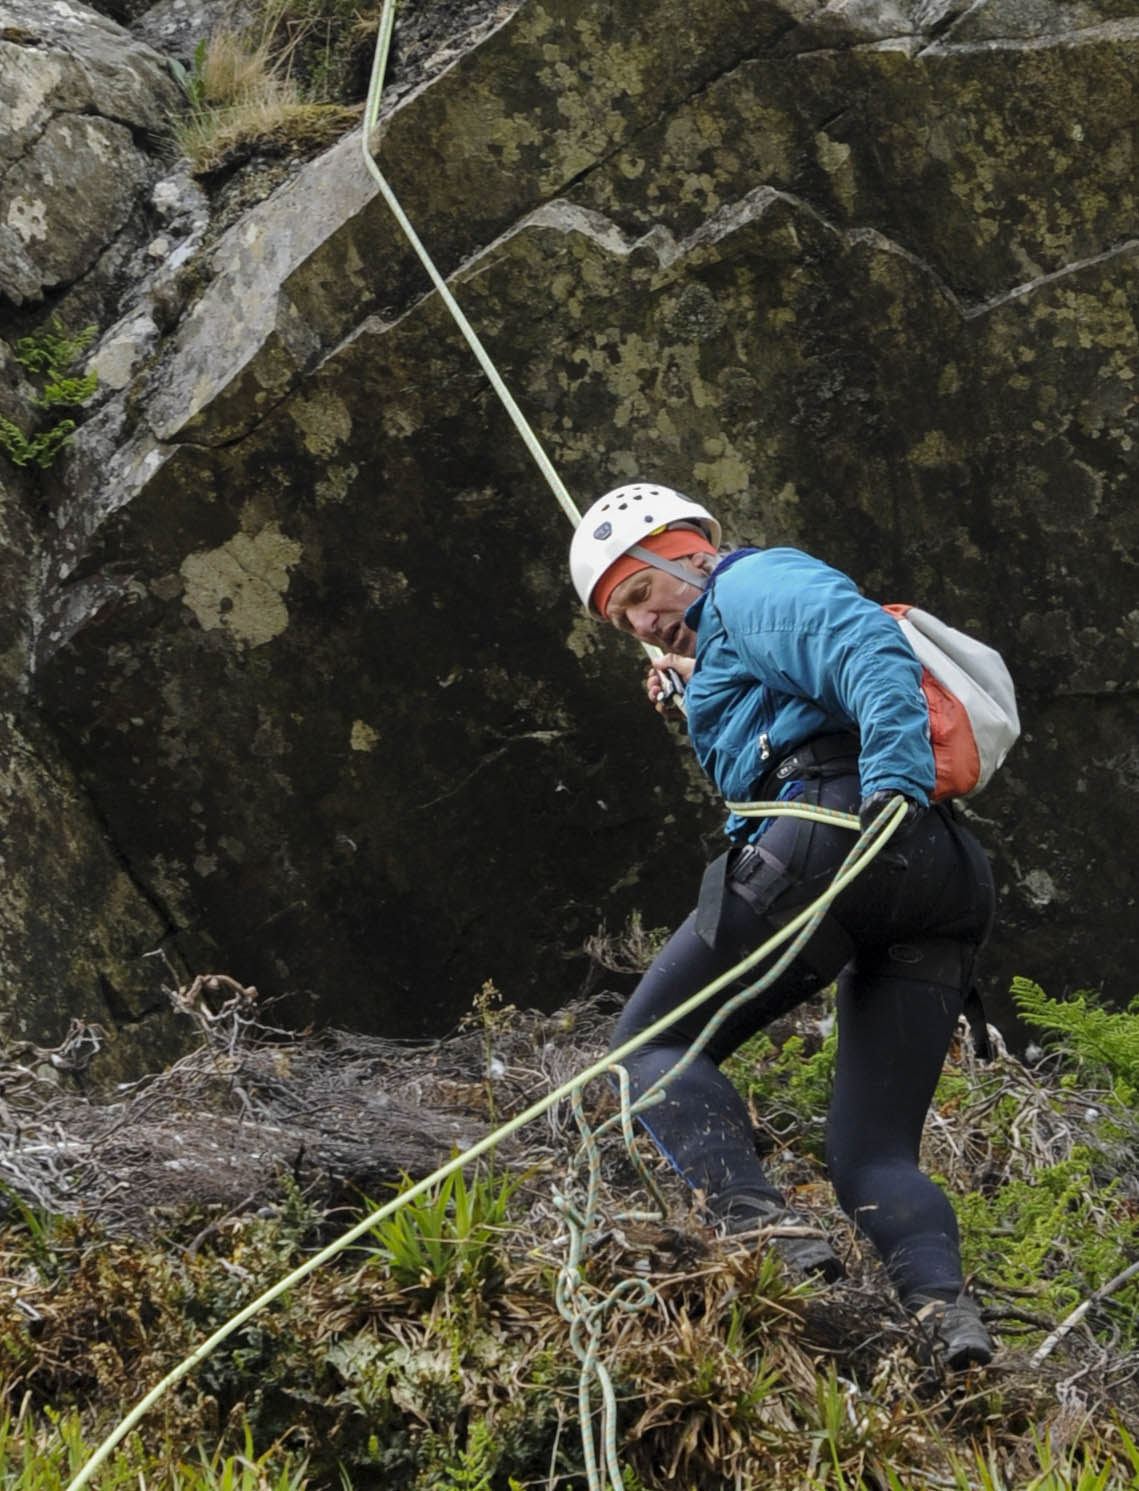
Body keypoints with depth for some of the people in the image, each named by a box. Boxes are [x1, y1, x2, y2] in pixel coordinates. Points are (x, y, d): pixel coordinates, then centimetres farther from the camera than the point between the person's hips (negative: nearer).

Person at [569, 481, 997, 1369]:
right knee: (874, 1155, 5)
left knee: (656, 1043, 3)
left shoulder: (754, 584, 10)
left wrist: (893, 783, -23)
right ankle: (944, 1302, -24)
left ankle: (761, 1225, -23)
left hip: (828, 832, -9)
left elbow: (874, 652, -12)